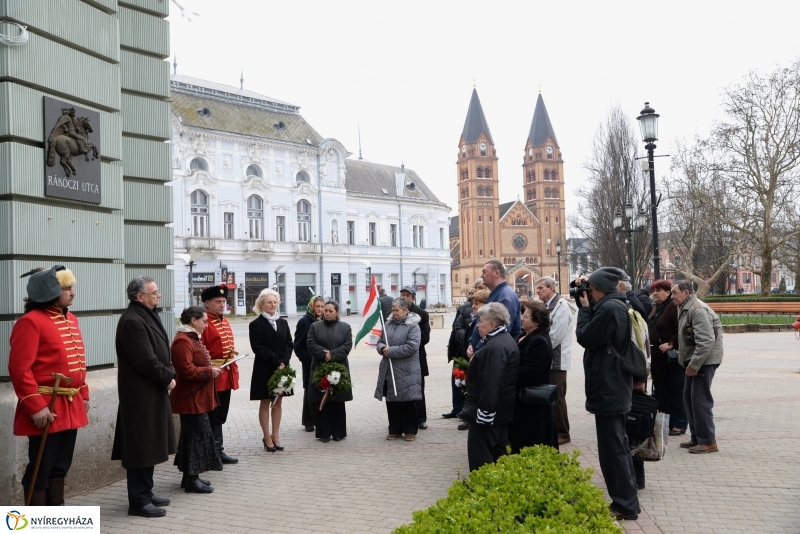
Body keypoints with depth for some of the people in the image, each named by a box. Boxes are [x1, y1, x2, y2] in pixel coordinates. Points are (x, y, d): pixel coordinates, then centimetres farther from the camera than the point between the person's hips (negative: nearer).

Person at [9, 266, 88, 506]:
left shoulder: (70, 319, 13)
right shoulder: (30, 321, -14)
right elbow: (19, 368, -19)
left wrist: (83, 395, 16)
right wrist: (35, 406, -21)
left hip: (70, 406, 8)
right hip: (46, 408, -8)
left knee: (61, 465, 16)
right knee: (41, 468, 0)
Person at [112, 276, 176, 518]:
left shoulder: (148, 316, 12)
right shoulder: (132, 321, -19)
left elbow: (161, 351, 16)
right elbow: (146, 361, -23)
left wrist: (169, 373, 0)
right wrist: (167, 378, -11)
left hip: (153, 392, 10)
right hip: (141, 395, -10)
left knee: (150, 444, 17)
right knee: (141, 446, -3)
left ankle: (145, 493, 27)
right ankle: (139, 501, 5)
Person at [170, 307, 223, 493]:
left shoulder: (193, 338, 16)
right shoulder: (182, 341, -18)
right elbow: (187, 370, -25)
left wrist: (212, 369, 8)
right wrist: (210, 372, -16)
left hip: (197, 397, 11)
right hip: (191, 398, -11)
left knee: (194, 434, 14)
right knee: (196, 434, -6)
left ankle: (190, 476, 21)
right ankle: (192, 479, 2)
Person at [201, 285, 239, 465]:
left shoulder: (225, 322, 16)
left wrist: (234, 368, 19)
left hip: (227, 375, 9)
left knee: (220, 416, 14)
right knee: (212, 417, -1)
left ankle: (218, 451, 21)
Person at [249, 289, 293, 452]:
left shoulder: (283, 323, 11)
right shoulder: (256, 324, -4)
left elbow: (289, 344, 7)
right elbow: (257, 348, -11)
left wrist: (284, 361, -10)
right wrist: (276, 361, -15)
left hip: (282, 368, 4)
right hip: (264, 369, -4)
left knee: (278, 402, 8)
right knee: (265, 403, 3)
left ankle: (275, 435, 16)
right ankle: (267, 437, 9)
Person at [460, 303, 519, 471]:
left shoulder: (495, 347, -23)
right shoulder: (504, 340, 13)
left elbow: (491, 383, -27)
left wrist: (484, 411, -26)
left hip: (488, 409, -11)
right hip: (501, 409, 11)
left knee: (481, 455, -4)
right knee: (497, 451, 16)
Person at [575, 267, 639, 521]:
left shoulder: (609, 308, -20)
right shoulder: (617, 305, 12)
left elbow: (585, 337, -15)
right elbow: (598, 335, 16)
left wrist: (585, 308, -4)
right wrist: (588, 307, 7)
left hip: (607, 388, -11)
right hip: (615, 386, 11)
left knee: (611, 448, -4)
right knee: (618, 445, 18)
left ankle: (625, 504, 4)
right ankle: (626, 499, 27)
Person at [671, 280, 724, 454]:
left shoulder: (698, 309, -19)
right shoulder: (685, 309, 14)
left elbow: (706, 340, -26)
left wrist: (694, 365, -23)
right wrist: (690, 362, 14)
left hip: (704, 360, -10)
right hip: (694, 360, 11)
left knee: (700, 400, -7)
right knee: (689, 397, 14)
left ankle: (708, 441, 2)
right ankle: (696, 437, 23)